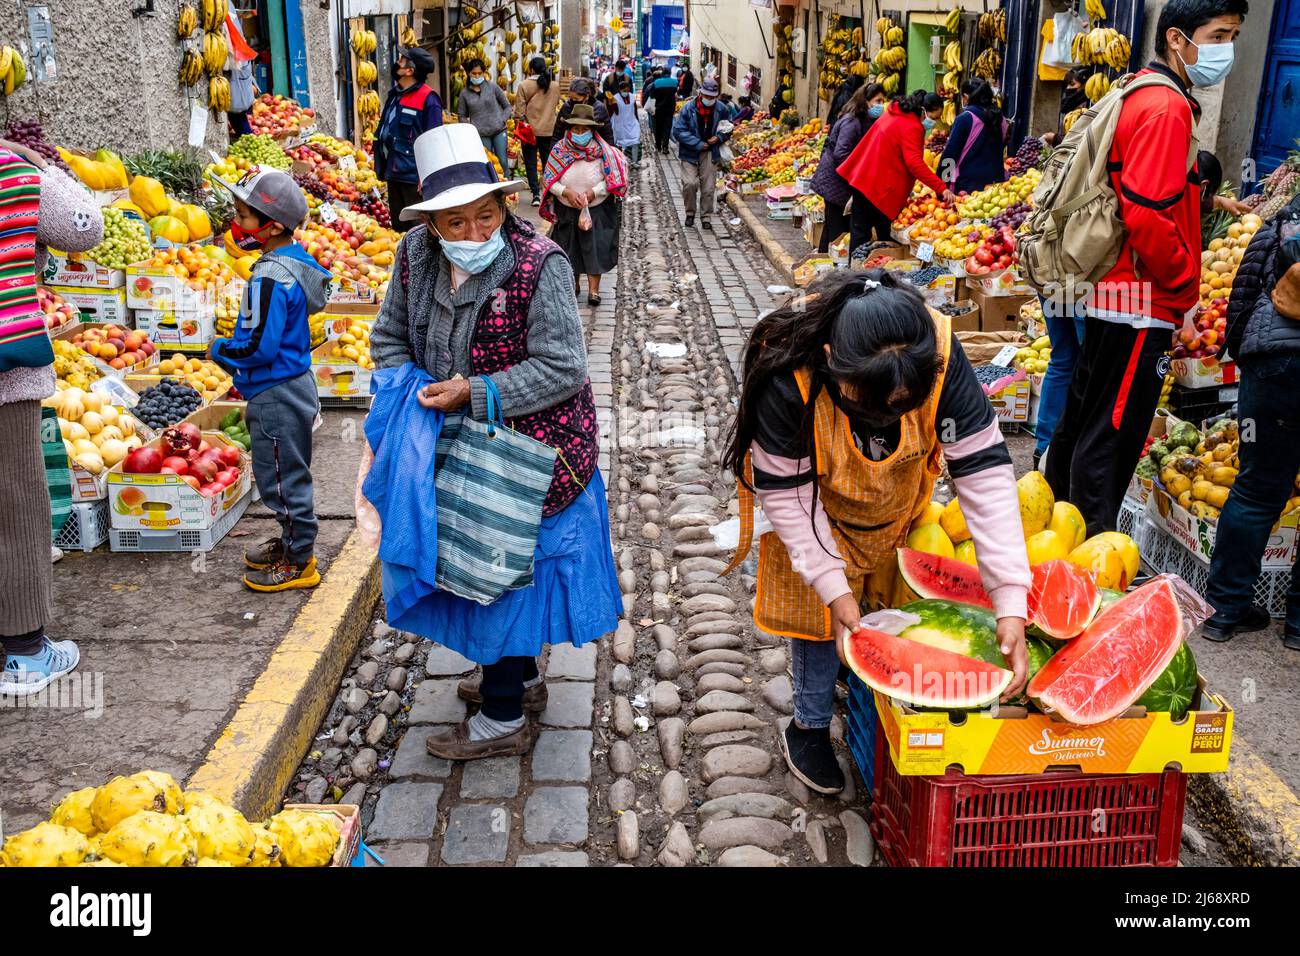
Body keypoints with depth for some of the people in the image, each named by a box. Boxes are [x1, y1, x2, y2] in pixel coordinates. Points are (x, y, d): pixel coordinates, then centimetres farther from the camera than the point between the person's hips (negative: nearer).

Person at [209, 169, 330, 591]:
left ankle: (298, 562, 12)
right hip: (296, 384, 10)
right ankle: (293, 541, 36)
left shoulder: (269, 278, -23)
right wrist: (238, 361, 16)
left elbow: (259, 346, -26)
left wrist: (219, 348, -9)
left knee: (282, 478, 2)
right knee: (290, 476, 21)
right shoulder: (295, 262, 7)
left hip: (276, 395, -10)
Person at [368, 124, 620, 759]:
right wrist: (409, 394, -9)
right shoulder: (416, 255, -4)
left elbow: (562, 368, -23)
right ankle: (520, 677, 43)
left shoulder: (538, 265, -21)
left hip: (530, 453, -7)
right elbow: (390, 337, 9)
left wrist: (476, 392, -28)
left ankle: (503, 720, 19)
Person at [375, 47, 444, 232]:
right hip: (394, 173, 8)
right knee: (398, 225, 16)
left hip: (414, 176, -8)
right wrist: (383, 167, 17)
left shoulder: (427, 98, -13)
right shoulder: (395, 95, 11)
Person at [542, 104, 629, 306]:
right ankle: (572, 284, 28)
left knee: (595, 247, -6)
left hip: (597, 209, -2)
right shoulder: (560, 149, -8)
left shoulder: (602, 150, -10)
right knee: (569, 247, 12)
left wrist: (594, 192, -23)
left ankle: (594, 290, -3)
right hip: (566, 209, 2)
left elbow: (612, 179, -9)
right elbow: (548, 179, -6)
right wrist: (566, 192, -21)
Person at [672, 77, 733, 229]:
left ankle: (706, 217, 18)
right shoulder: (688, 109, -10)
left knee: (709, 187, 3)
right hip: (690, 153, -2)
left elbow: (728, 128, 14)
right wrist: (698, 144, -16)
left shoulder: (721, 109, 0)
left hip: (710, 153, 3)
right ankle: (690, 213, 9)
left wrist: (719, 138, -8)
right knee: (690, 183, -14)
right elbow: (679, 131, -11)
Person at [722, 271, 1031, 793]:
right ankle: (809, 727, 26)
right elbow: (784, 491, -27)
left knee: (892, 600, 10)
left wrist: (1011, 603, -37)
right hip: (815, 504, -2)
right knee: (819, 611, 2)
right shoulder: (790, 373, -41)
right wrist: (832, 587, -31)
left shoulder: (939, 354, -36)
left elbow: (985, 469, -33)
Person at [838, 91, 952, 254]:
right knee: (886, 236, 2)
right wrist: (941, 188, -29)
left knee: (860, 234, 8)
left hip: (861, 179, 9)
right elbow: (914, 163, -26)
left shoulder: (893, 113, 14)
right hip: (881, 188, -9)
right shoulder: (912, 127, -15)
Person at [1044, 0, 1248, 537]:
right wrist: (1185, 289, -13)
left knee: (1082, 418, 18)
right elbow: (1147, 216, -23)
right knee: (1112, 435, -3)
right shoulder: (1167, 107, -16)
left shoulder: (1139, 96, 15)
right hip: (1143, 300, -10)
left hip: (1110, 291, 10)